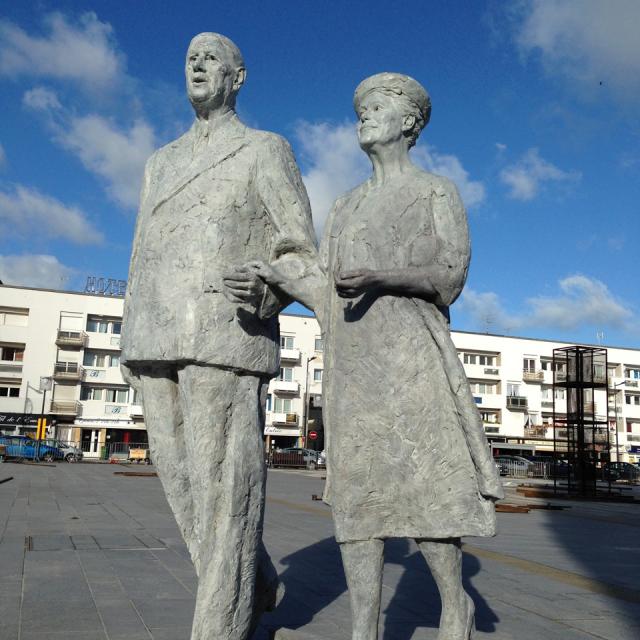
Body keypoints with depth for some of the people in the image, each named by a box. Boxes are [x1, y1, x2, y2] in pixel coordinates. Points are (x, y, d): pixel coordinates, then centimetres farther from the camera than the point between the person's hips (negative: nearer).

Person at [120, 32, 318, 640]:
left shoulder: (267, 150, 7)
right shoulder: (162, 161, 25)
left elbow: (300, 255, 0)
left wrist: (265, 293, -22)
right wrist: (130, 341, 16)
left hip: (227, 337, -6)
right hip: (159, 342, 6)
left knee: (223, 482, -7)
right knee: (181, 476, 8)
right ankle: (255, 585, 27)